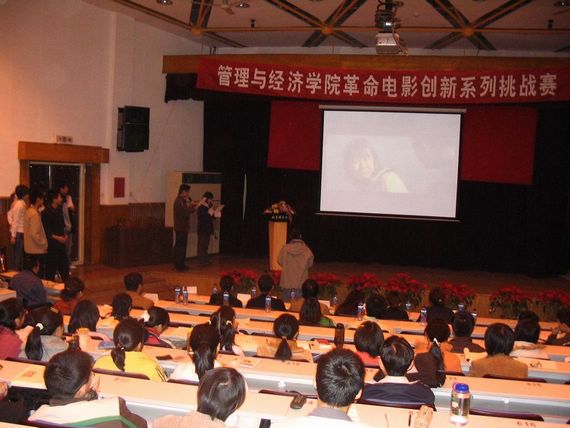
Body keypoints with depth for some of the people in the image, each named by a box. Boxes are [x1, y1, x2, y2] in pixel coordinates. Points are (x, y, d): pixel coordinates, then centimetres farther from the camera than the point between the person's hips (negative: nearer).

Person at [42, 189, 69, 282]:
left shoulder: (59, 211, 12)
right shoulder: (46, 213, -13)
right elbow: (46, 231, -15)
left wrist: (64, 235, 4)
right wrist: (58, 238, -19)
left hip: (60, 243, 8)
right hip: (51, 244, -8)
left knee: (64, 266, 10)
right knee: (51, 268, 0)